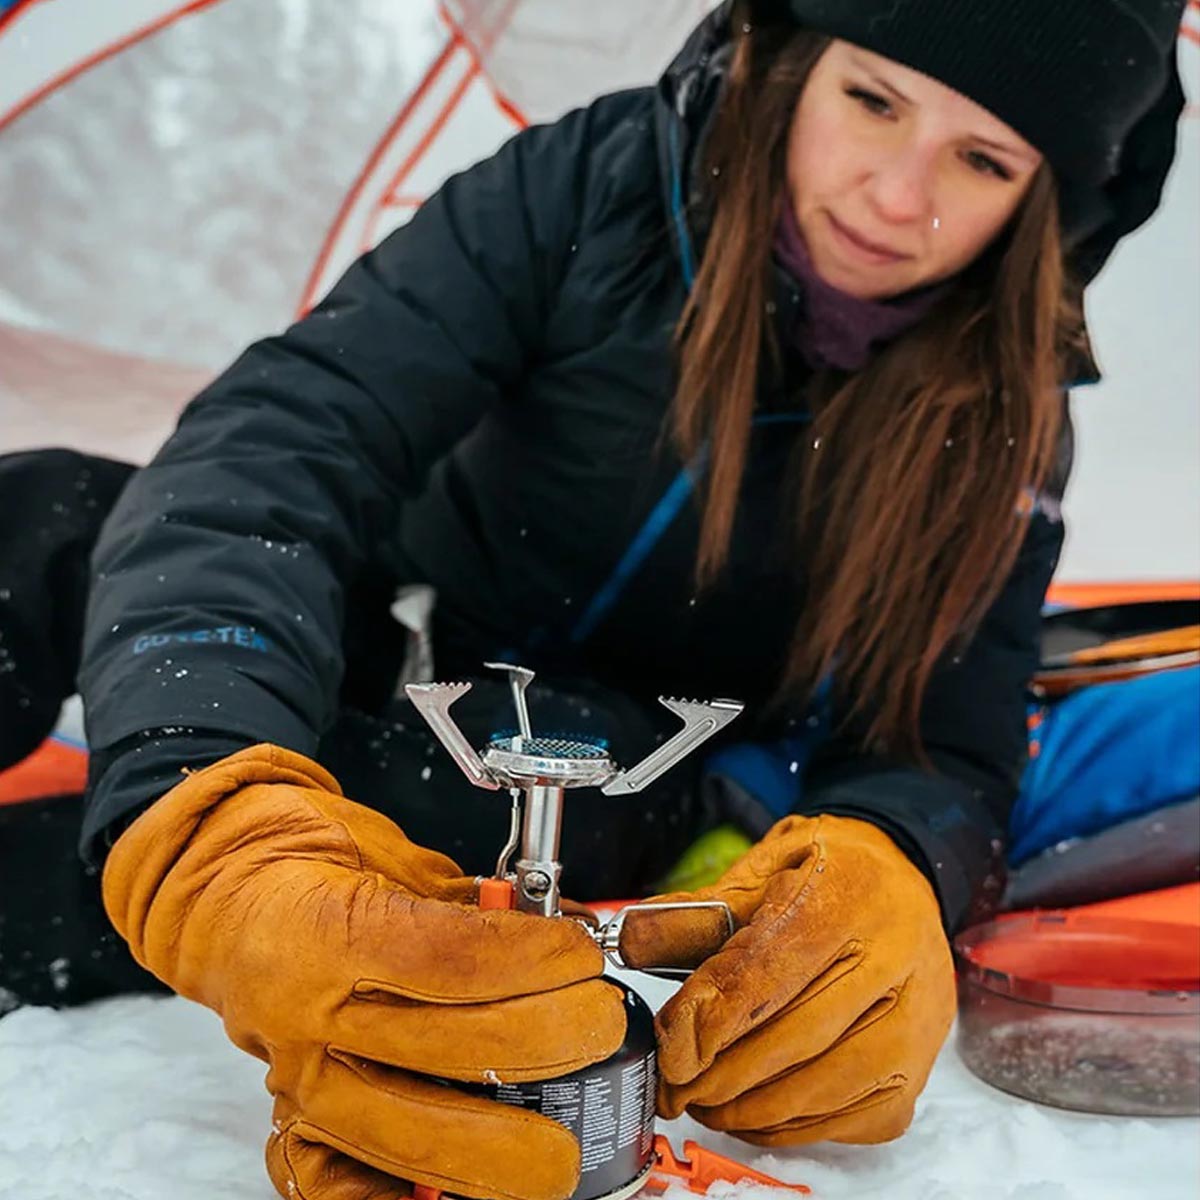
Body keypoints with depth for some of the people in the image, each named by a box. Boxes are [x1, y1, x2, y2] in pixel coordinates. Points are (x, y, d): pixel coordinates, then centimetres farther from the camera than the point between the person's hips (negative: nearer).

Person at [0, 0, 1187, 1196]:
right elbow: (281, 440, -32)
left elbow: (949, 746, -17)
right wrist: (212, 833, -50)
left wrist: (884, 866, -43)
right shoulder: (593, 186, -20)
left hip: (645, 794, 1)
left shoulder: (1005, 415, -15)